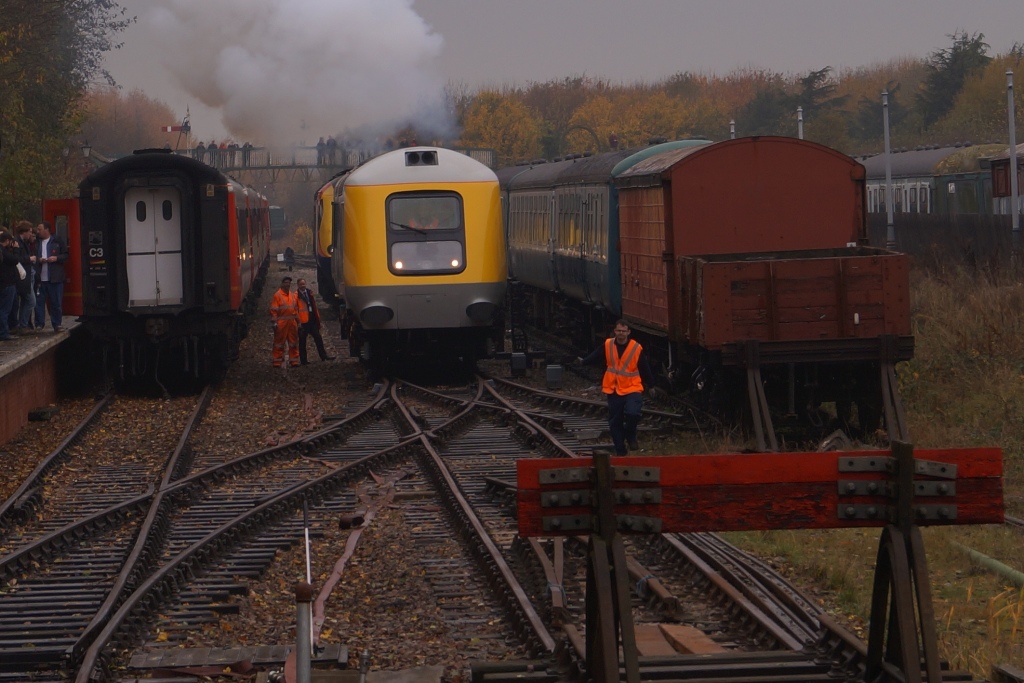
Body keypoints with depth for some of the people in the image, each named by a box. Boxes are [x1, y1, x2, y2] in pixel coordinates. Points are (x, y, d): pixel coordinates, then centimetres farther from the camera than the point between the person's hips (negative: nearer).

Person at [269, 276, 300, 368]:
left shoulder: (293, 295, 14)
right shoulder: (277, 295, -3)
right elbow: (274, 310, -7)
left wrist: (298, 322, 16)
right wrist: (275, 322, -13)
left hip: (292, 322, 5)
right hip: (281, 322, -5)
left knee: (293, 343, 7)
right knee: (279, 343, -1)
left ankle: (294, 360, 13)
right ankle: (277, 361, 3)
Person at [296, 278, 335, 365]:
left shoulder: (309, 292, 12)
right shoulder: (296, 295, -7)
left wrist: (317, 318, 11)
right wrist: (298, 322, -15)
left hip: (312, 320, 6)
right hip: (303, 321, -6)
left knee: (318, 338, 9)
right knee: (302, 341, 2)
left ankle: (323, 356, 17)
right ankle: (303, 360, 6)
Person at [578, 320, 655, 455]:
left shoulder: (637, 349, -8)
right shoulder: (607, 345, -1)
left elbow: (645, 368, 1)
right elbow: (596, 356, 12)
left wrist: (651, 385, 8)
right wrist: (584, 361, 1)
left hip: (632, 389, -3)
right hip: (613, 390, 3)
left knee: (632, 413, -25)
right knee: (615, 422, 7)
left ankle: (630, 436, 6)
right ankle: (620, 450, 20)